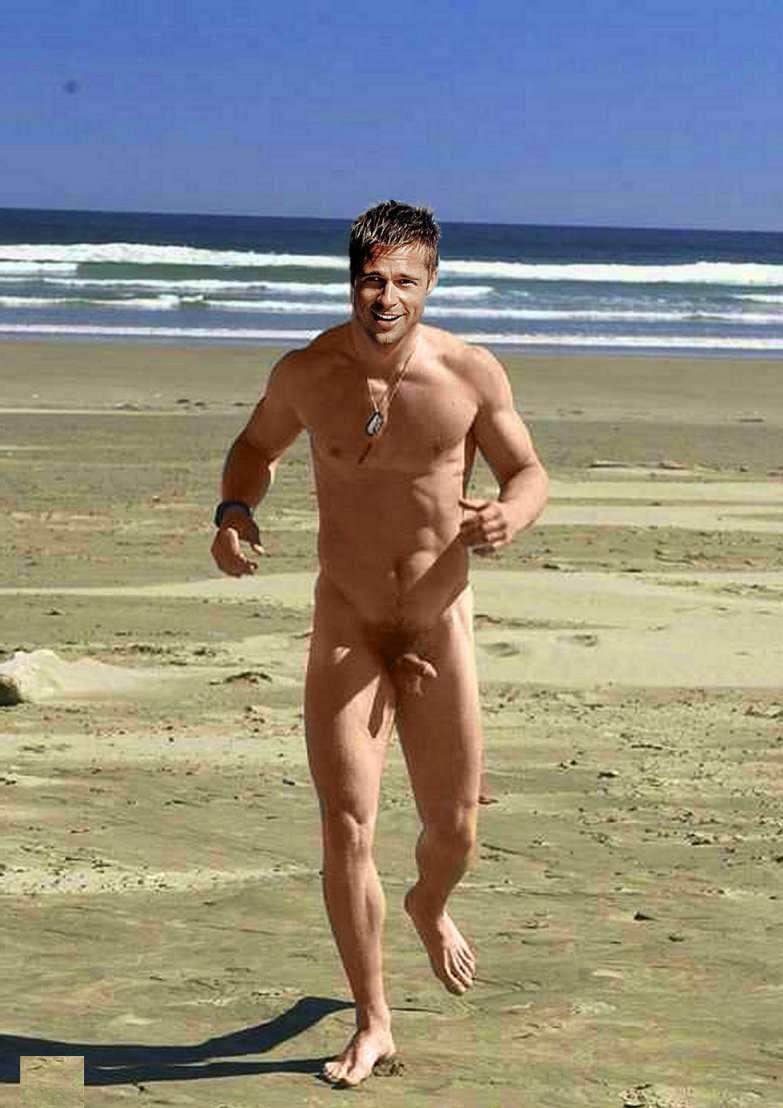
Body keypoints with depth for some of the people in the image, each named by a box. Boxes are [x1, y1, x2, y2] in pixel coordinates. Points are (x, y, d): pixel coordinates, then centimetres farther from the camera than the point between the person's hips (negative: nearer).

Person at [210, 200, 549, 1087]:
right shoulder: (306, 373, -7)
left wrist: (510, 514, -21)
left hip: (440, 629, 0)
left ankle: (429, 909, 48)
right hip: (345, 628, 0)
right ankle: (372, 1023, 12)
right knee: (344, 831, -7)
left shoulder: (472, 374, -9)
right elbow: (256, 446, 12)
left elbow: (528, 472, 2)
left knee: (453, 829, 9)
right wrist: (234, 513, -9)